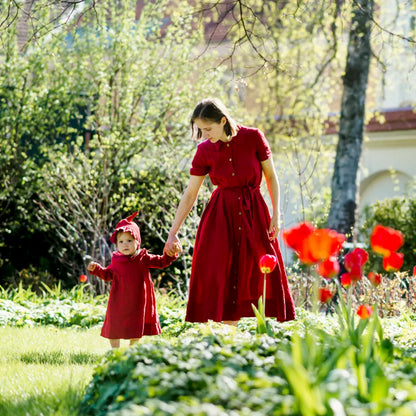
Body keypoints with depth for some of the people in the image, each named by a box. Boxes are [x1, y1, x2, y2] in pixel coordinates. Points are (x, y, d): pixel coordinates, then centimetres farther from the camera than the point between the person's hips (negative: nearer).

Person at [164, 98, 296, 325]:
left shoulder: (253, 137, -7)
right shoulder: (204, 151, -2)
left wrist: (276, 214, -4)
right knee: (218, 281, -6)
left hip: (253, 213, -1)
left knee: (264, 277, -4)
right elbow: (190, 194, 3)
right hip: (220, 215, 1)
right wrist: (173, 233, 2)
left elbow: (271, 176, 2)